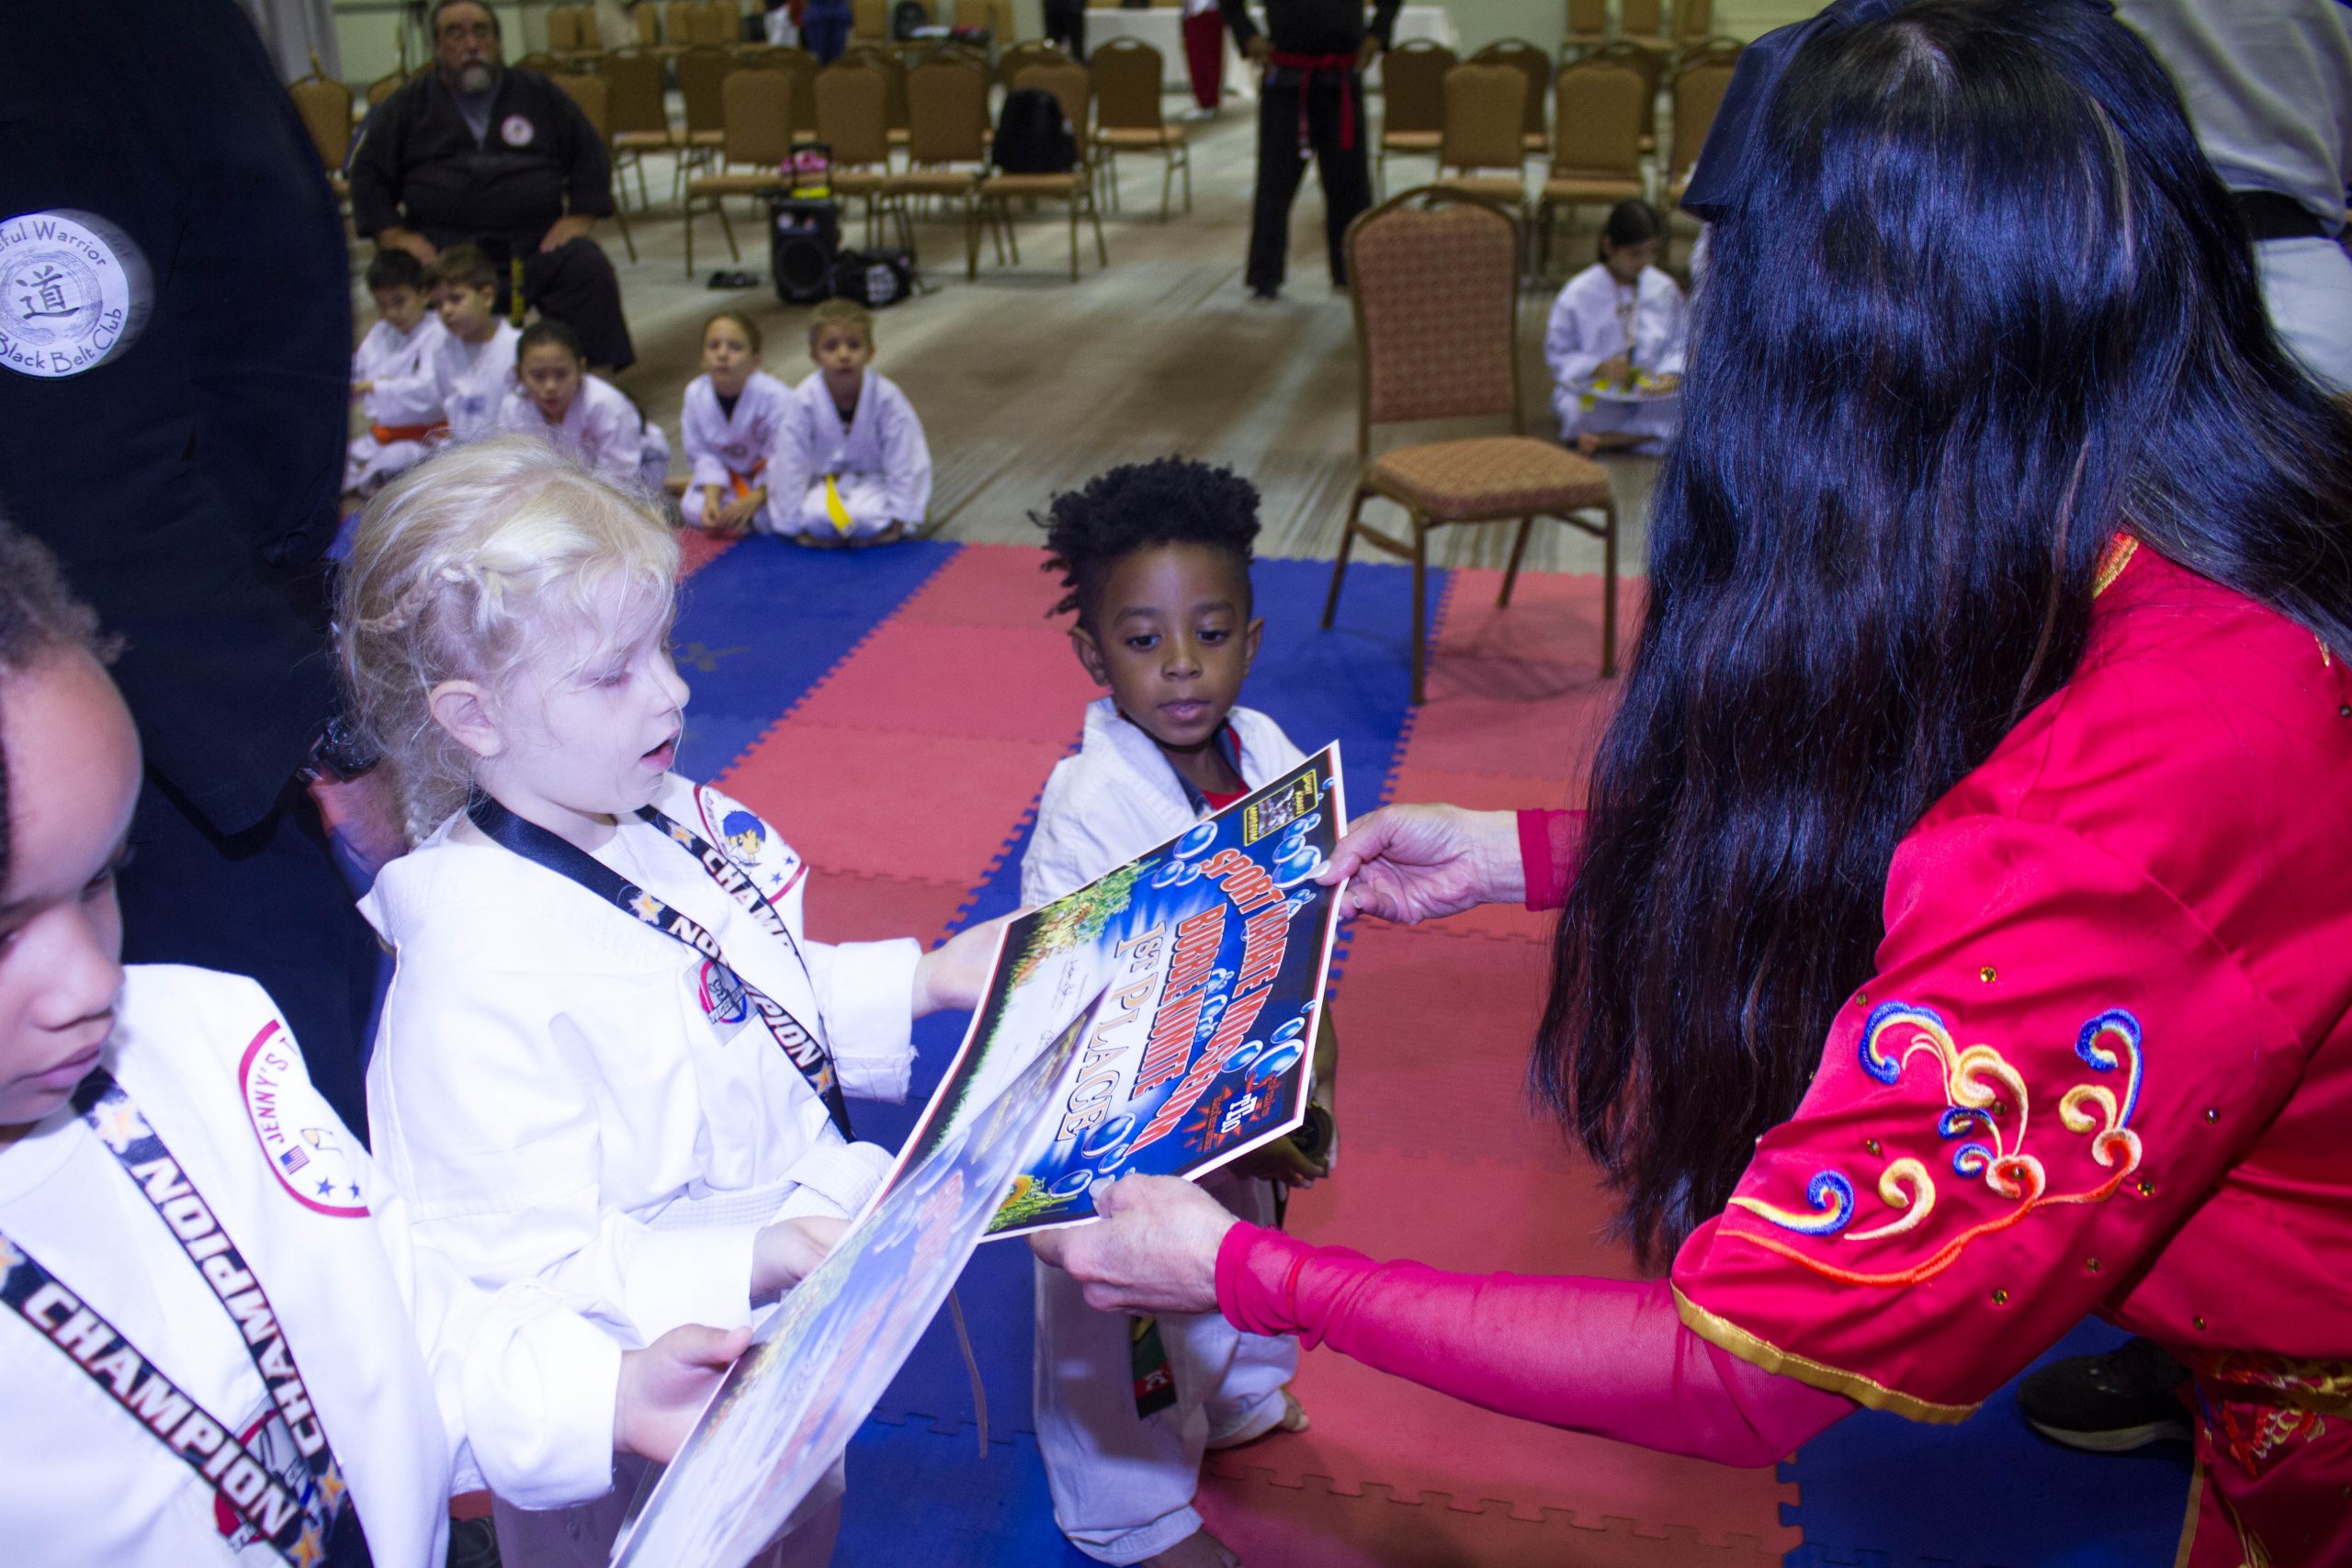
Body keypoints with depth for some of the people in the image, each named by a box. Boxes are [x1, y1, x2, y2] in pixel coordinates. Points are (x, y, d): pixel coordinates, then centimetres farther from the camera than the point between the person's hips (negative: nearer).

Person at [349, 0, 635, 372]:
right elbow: (367, 172, 14)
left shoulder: (540, 94, 16)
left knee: (589, 268, -27)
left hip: (535, 241, 1)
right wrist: (394, 235, -2)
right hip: (443, 243, 0)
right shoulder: (407, 106, 15)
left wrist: (580, 218, -1)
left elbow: (591, 157, 15)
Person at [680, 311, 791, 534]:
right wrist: (712, 497, -22)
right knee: (693, 509, -21)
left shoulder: (775, 396, -30)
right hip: (732, 472, 3)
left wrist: (753, 501, -30)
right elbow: (703, 454, -7)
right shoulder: (696, 394, -16)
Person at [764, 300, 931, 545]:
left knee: (870, 517, -31)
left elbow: (904, 461, -15)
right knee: (816, 516, -29)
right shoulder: (805, 399, -21)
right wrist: (793, 525, -10)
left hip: (873, 478, -1)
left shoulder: (886, 395, -23)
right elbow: (789, 464, -14)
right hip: (823, 479, 1)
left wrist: (899, 519, -12)